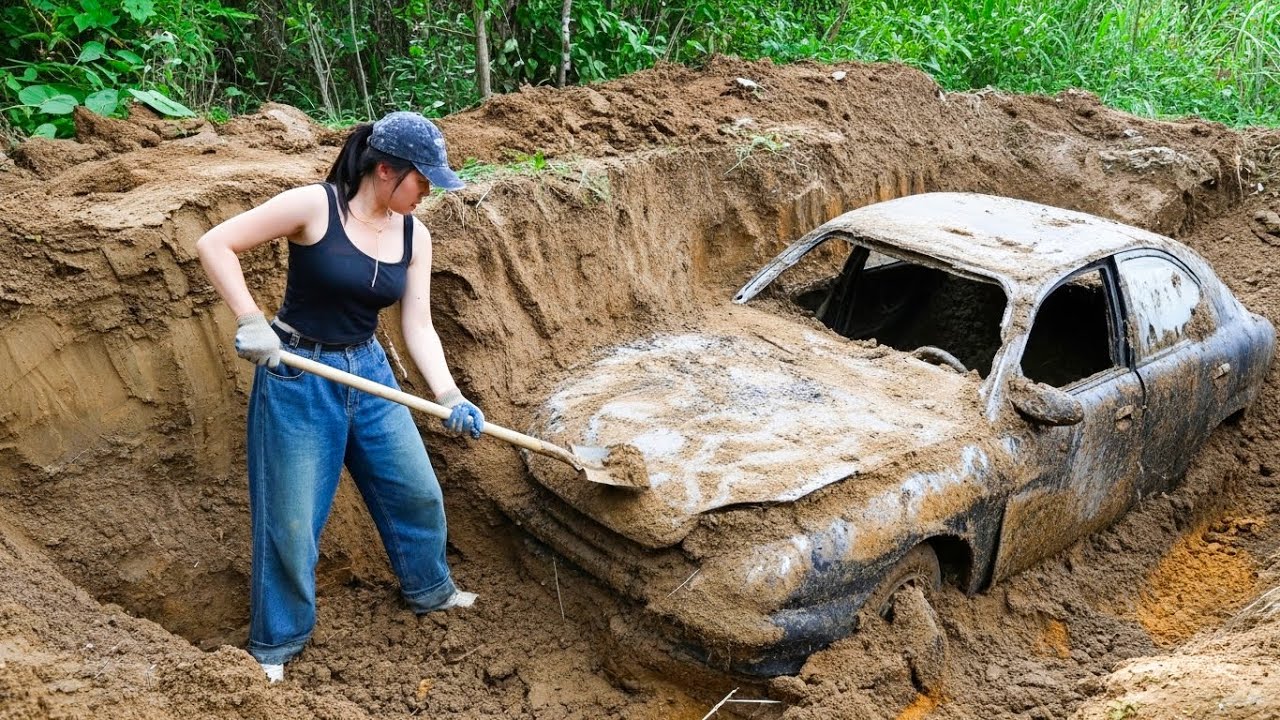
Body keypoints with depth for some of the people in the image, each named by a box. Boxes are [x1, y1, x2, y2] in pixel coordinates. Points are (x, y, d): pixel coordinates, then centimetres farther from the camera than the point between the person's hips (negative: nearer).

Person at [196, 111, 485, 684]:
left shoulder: (414, 235, -1)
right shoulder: (314, 205, -19)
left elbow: (418, 326, -2)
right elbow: (214, 245, -17)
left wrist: (448, 395, -15)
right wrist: (251, 322, -25)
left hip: (368, 371, 6)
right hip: (298, 378, -6)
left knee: (418, 492, 14)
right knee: (292, 519, 4)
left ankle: (429, 589, 41)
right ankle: (275, 643, 25)